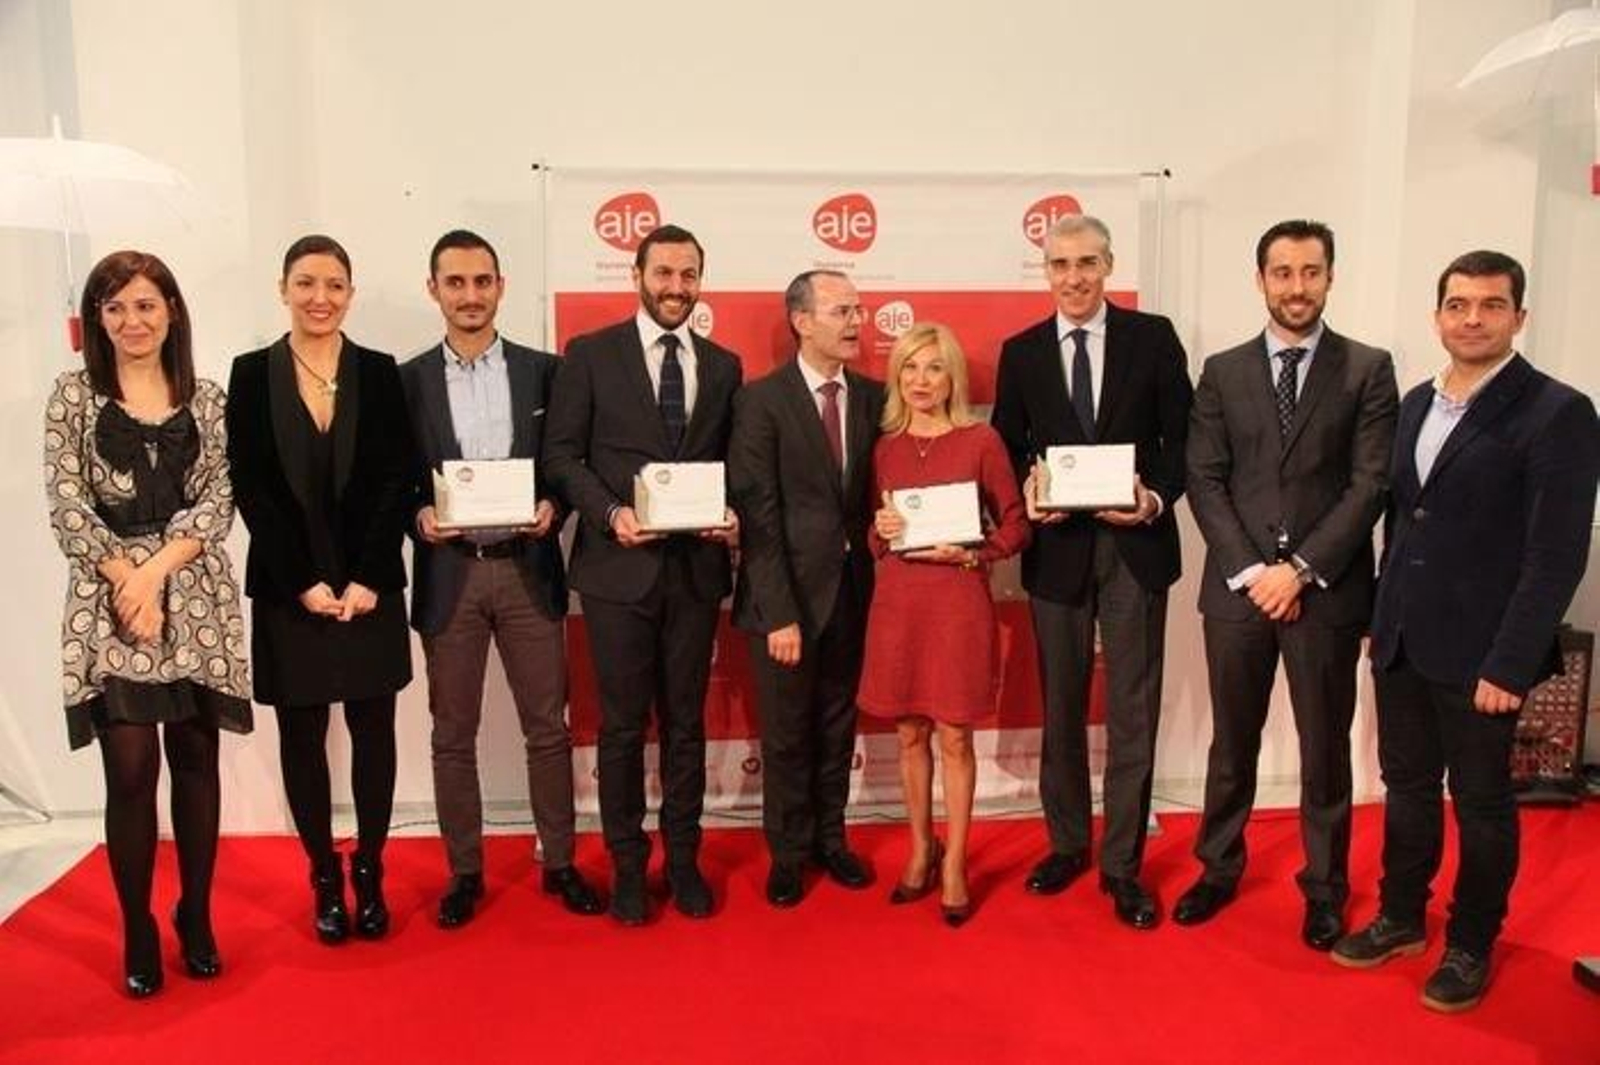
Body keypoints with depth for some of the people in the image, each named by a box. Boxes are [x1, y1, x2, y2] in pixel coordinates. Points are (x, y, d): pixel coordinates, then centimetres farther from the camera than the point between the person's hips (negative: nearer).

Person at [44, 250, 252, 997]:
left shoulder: (207, 400, 8)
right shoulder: (73, 395, 5)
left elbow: (218, 501, 1)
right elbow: (66, 504, -2)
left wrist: (156, 570, -11)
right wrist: (127, 579, -11)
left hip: (197, 598, 2)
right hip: (108, 599, -1)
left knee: (195, 759, 7)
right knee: (131, 768, -4)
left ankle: (196, 918, 22)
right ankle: (138, 933, 14)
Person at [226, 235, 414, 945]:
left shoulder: (379, 373, 3)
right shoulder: (253, 373, 2)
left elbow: (396, 481, -2)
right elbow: (251, 488, -3)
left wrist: (367, 579, -10)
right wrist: (304, 584, -9)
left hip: (370, 587, 0)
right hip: (288, 590, 0)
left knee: (374, 733, 6)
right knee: (302, 736, 7)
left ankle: (369, 872, 21)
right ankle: (324, 878, 22)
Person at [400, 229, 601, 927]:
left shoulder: (542, 371, 5)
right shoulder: (407, 380, 4)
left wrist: (551, 508, -13)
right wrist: (419, 516, -14)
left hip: (527, 569, 0)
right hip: (447, 573, 0)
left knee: (548, 727, 7)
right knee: (453, 735, 9)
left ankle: (559, 862, 22)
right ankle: (464, 872, 24)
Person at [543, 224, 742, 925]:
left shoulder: (723, 366, 10)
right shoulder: (589, 355, 1)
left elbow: (734, 463, 12)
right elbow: (561, 454, -2)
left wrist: (732, 515, -8)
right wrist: (611, 513, -16)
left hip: (697, 568, 3)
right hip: (619, 566, -2)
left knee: (686, 722, 12)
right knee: (623, 725, 7)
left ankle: (683, 858, 26)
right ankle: (627, 863, 23)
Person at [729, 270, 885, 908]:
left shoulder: (872, 397, 4)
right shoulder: (762, 401, -10)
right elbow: (757, 514, -14)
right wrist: (779, 612, -17)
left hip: (851, 590, 4)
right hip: (786, 592, -4)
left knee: (837, 724, 16)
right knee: (786, 732, 9)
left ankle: (830, 838, 35)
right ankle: (788, 853, 28)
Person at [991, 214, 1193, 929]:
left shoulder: (1153, 337, 0)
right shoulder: (1021, 352, 5)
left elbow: (1181, 437, 1)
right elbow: (1008, 449, 8)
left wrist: (1157, 498, -16)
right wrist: (1025, 494, -12)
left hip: (1135, 543, -1)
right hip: (1056, 547, 2)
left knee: (1133, 708, 4)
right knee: (1061, 705, 14)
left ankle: (1122, 863, 17)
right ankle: (1067, 844, 31)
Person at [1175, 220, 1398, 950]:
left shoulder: (1368, 369, 1)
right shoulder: (1223, 371, 6)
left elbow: (1371, 484, -6)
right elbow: (1205, 481, 1)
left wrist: (1301, 570, -14)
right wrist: (1251, 570, -10)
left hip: (1328, 591, -1)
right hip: (1238, 586, 2)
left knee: (1324, 747, 11)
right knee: (1231, 742, 13)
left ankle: (1325, 887, 28)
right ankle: (1219, 868, 30)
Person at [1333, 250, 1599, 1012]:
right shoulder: (1417, 403, 9)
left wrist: (1509, 664, -17)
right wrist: (1383, 617, 12)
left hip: (1478, 654, -6)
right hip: (1402, 642, 6)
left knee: (1481, 803, 10)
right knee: (1407, 786, 17)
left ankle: (1470, 945, 29)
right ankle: (1400, 918, 35)